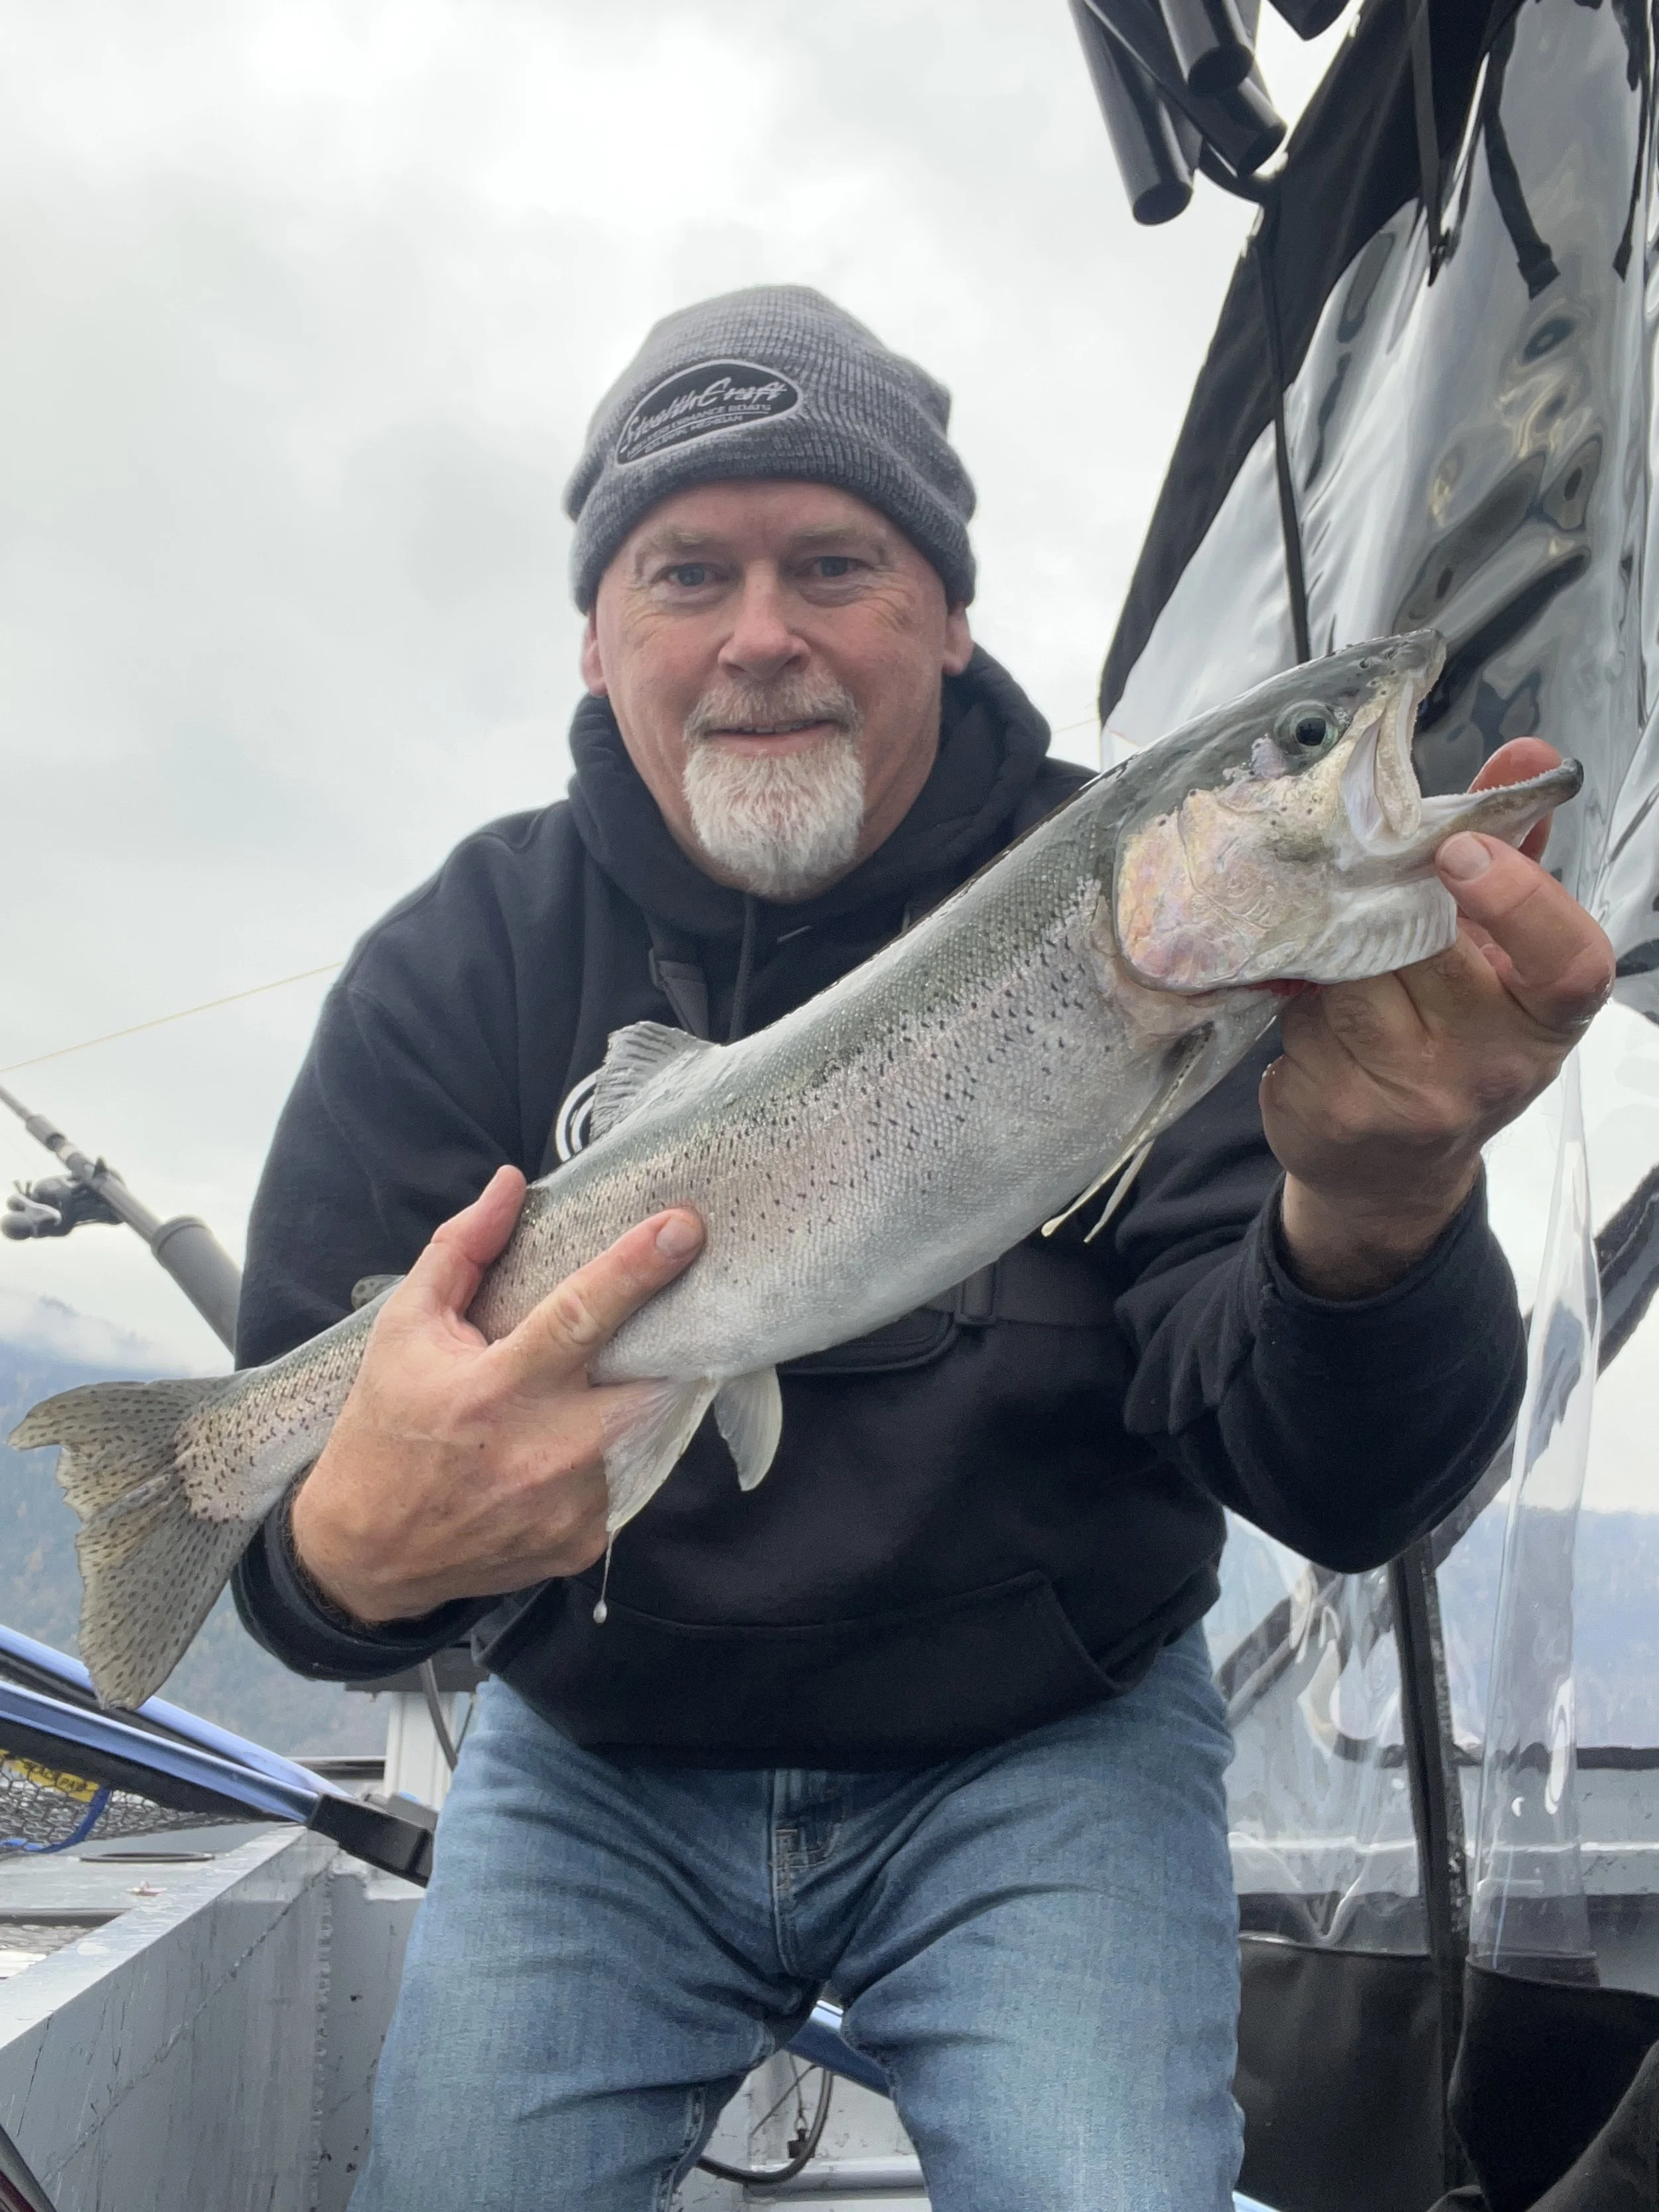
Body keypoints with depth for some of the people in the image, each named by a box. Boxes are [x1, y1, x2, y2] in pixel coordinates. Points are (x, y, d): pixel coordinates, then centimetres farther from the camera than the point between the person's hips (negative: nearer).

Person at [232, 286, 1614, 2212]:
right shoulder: (462, 966, -9)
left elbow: (1328, 1489, -22)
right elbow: (288, 1492, -14)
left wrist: (1371, 1225, -45)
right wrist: (355, 1552, -40)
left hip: (1048, 1762, -1)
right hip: (599, 1772, 2)